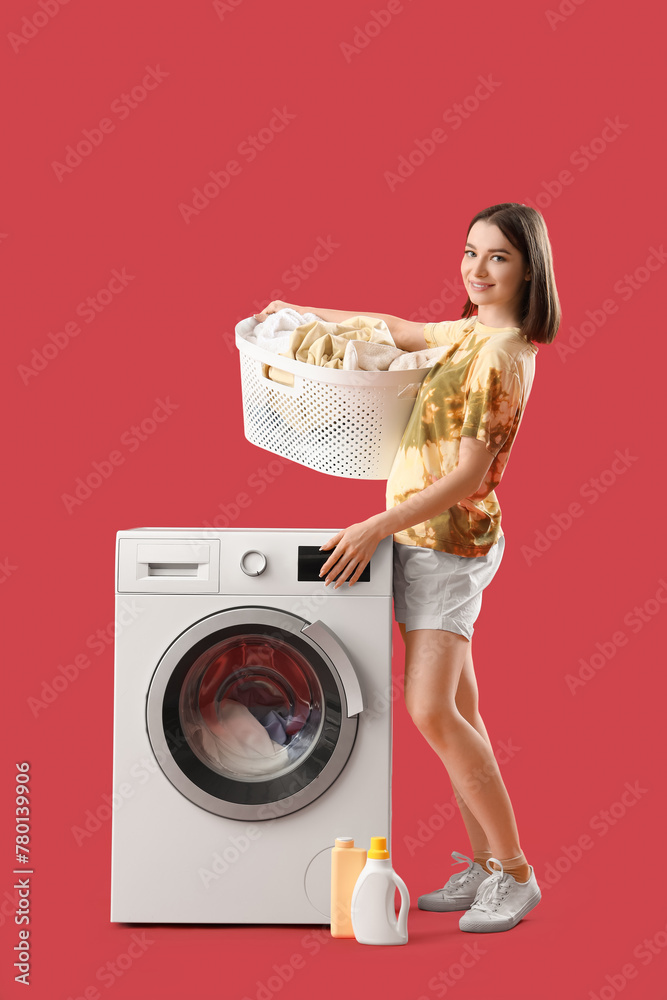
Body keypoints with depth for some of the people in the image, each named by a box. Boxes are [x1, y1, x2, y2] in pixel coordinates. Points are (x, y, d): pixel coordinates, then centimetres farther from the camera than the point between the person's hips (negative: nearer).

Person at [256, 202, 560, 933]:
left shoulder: (502, 353, -16)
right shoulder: (471, 334, 11)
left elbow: (467, 476, -20)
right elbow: (397, 331, 31)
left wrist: (376, 528, -22)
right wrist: (304, 312, 37)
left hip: (451, 541, -9)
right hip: (426, 539, 9)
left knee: (431, 709, -16)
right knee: (455, 710, 9)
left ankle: (515, 874, -7)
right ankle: (483, 864, 15)